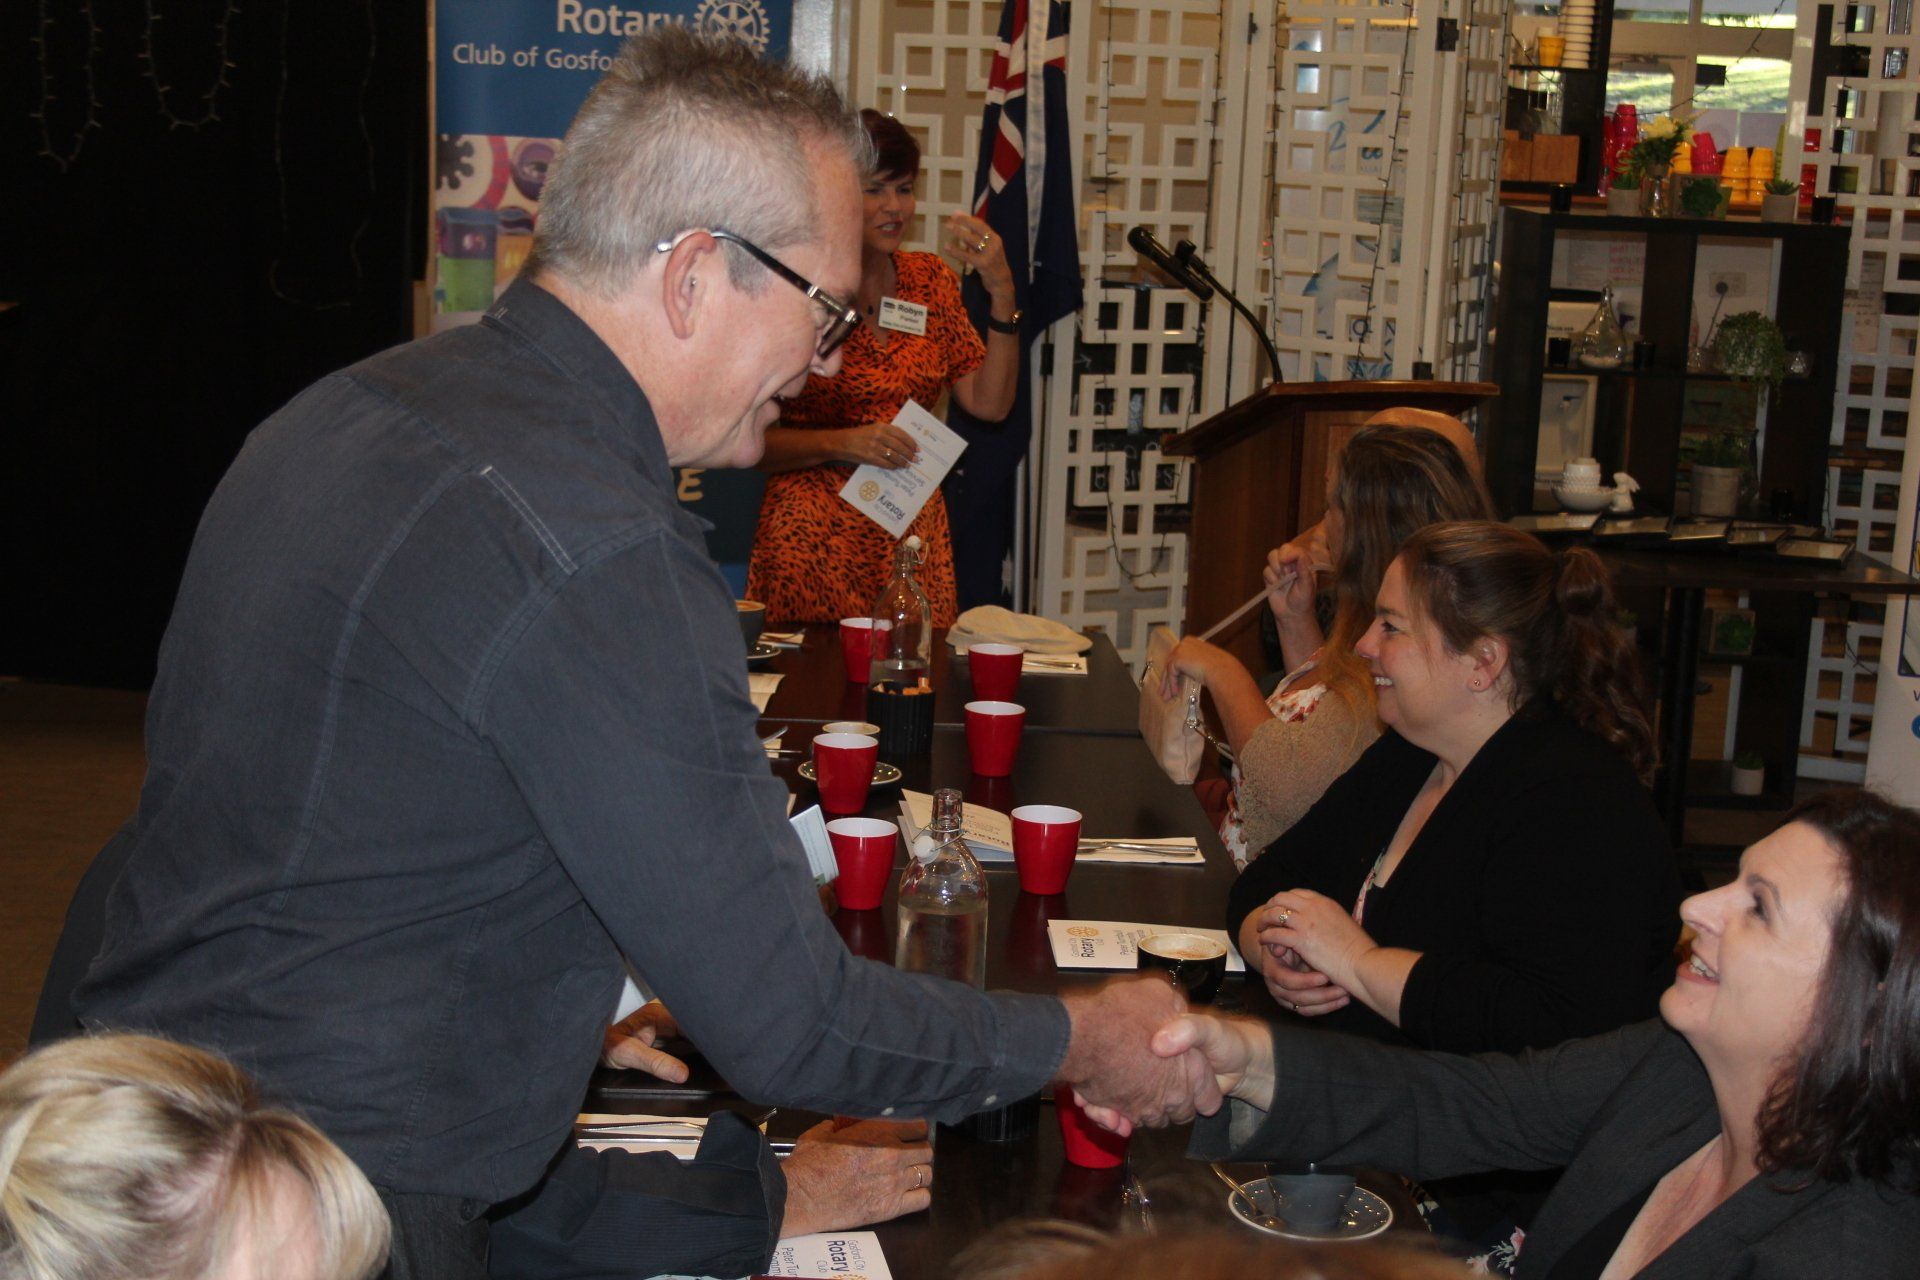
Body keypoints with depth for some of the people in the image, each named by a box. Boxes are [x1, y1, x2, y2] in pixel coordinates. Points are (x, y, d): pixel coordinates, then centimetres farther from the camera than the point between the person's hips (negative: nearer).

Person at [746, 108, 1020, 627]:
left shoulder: (929, 278, 9)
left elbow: (989, 403, 2)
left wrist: (1002, 291, -5)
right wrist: (843, 443, -20)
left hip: (915, 538, 4)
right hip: (813, 541, -4)